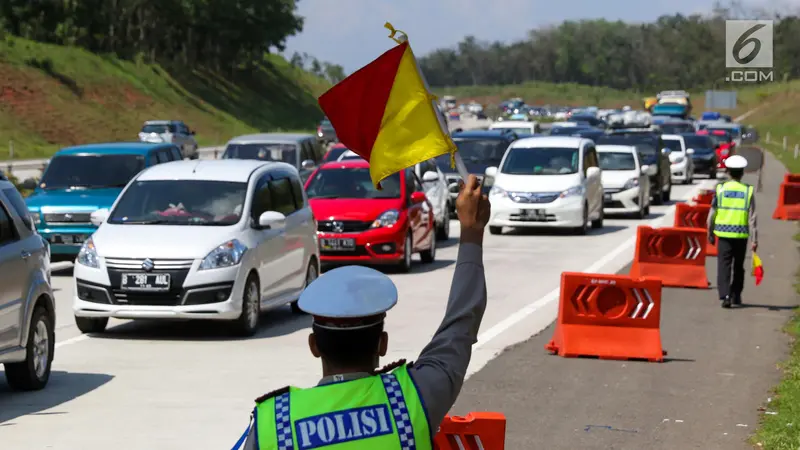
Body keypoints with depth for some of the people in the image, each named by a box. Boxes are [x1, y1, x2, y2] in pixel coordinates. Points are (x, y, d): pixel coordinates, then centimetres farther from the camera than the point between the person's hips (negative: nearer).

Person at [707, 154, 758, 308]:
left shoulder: (720, 189, -1)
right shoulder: (748, 191, -1)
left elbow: (712, 214, 2)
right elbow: (752, 218, -4)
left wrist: (710, 233, 13)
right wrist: (754, 239, -2)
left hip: (724, 234, -1)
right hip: (741, 234, 1)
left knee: (724, 266, -3)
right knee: (738, 267, 16)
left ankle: (725, 295, -19)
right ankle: (736, 296, 25)